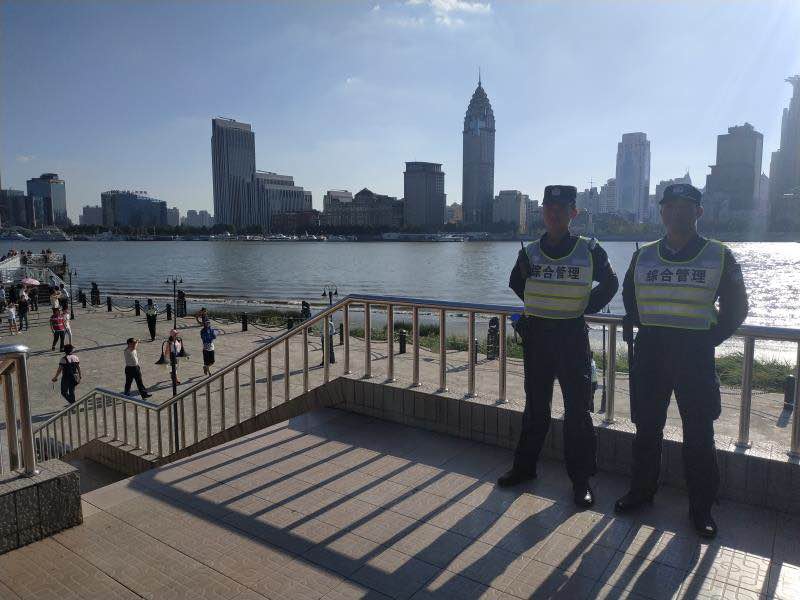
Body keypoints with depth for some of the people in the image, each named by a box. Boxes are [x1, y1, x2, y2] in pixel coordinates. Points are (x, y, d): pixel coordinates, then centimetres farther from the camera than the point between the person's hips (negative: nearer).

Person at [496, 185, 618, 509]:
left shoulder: (589, 249, -5)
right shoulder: (530, 251, 2)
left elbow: (610, 284, 9)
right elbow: (516, 282, 19)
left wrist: (586, 307, 0)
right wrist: (538, 305, 10)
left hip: (572, 335, -2)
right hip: (536, 334, 3)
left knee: (577, 409, 2)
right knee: (535, 405, 14)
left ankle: (581, 479, 16)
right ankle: (524, 466, 28)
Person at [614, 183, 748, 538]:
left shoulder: (719, 256, 0)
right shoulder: (643, 256, 7)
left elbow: (736, 307, 5)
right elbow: (630, 298, 21)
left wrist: (712, 338, -3)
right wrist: (636, 328, 8)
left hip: (694, 353, -2)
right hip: (649, 351, 2)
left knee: (699, 435, 6)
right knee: (647, 428, 11)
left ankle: (701, 507, 22)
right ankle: (641, 490, 28)